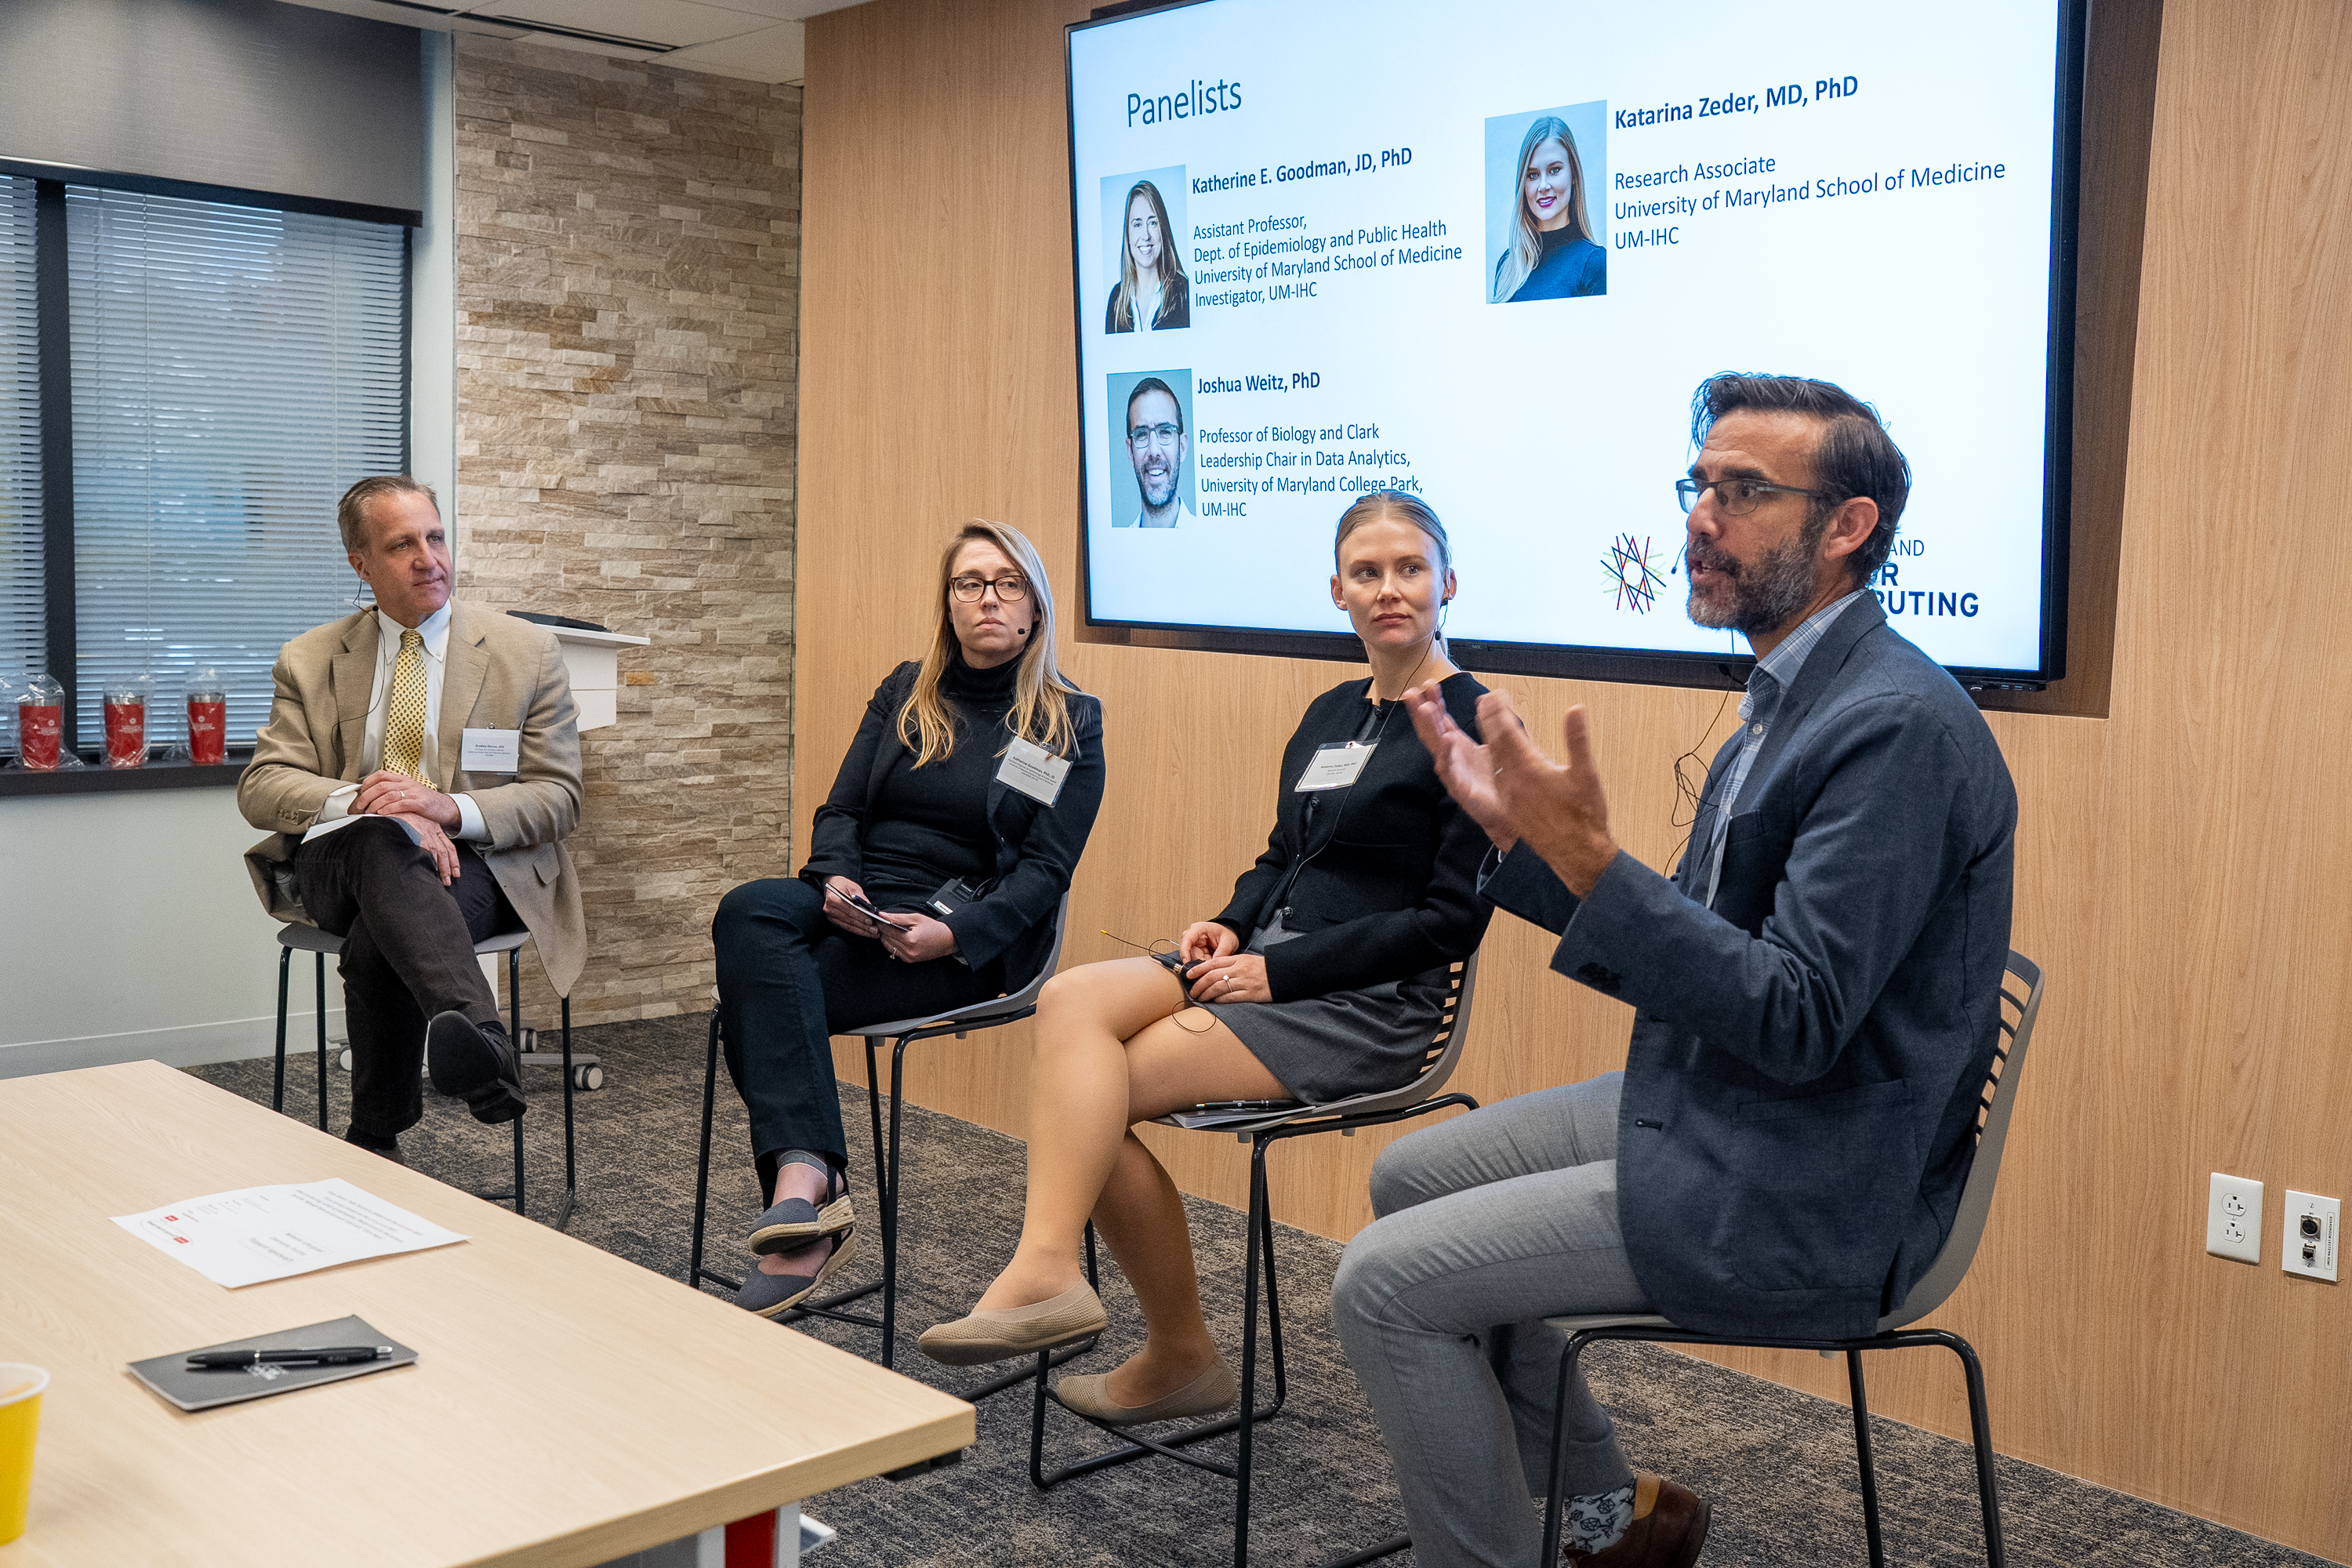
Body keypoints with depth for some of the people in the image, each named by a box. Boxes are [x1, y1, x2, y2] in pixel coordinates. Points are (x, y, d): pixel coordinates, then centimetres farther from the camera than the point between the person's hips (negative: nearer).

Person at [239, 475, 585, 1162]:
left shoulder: (527, 651, 6)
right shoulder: (310, 661, 12)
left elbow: (559, 797, 0)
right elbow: (260, 788, 1)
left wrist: (452, 809, -21)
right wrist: (359, 803, -22)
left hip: (475, 862, 0)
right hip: (340, 863, 0)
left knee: (379, 941, -38)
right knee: (383, 841, -41)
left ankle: (377, 1141, -33)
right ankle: (484, 1042, -62)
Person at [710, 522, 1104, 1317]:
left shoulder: (1071, 723, 5)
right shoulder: (905, 691, 18)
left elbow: (1046, 869, -3)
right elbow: (839, 809, 14)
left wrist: (953, 933, -20)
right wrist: (835, 879, -10)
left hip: (969, 941, -4)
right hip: (854, 903, 5)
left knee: (758, 989, -30)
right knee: (748, 911, -32)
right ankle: (808, 1180, -43)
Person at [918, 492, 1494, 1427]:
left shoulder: (1470, 725, -7)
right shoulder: (1330, 714, 17)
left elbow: (1452, 920, -13)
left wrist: (1280, 971, -15)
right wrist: (1232, 927, 0)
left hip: (1368, 1008, -7)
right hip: (1267, 968, 7)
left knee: (1085, 1090, -19)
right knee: (1071, 1000, -20)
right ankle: (1048, 1271, -23)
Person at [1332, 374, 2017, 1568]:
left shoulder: (1899, 726, -22)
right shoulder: (1791, 699, 10)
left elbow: (1796, 1018, -27)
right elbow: (1688, 957, 12)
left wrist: (1589, 859, -32)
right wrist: (1520, 829, 3)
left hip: (1799, 1198, -10)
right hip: (1715, 1110, 10)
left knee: (1385, 1283, -12)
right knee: (1412, 1177, 18)